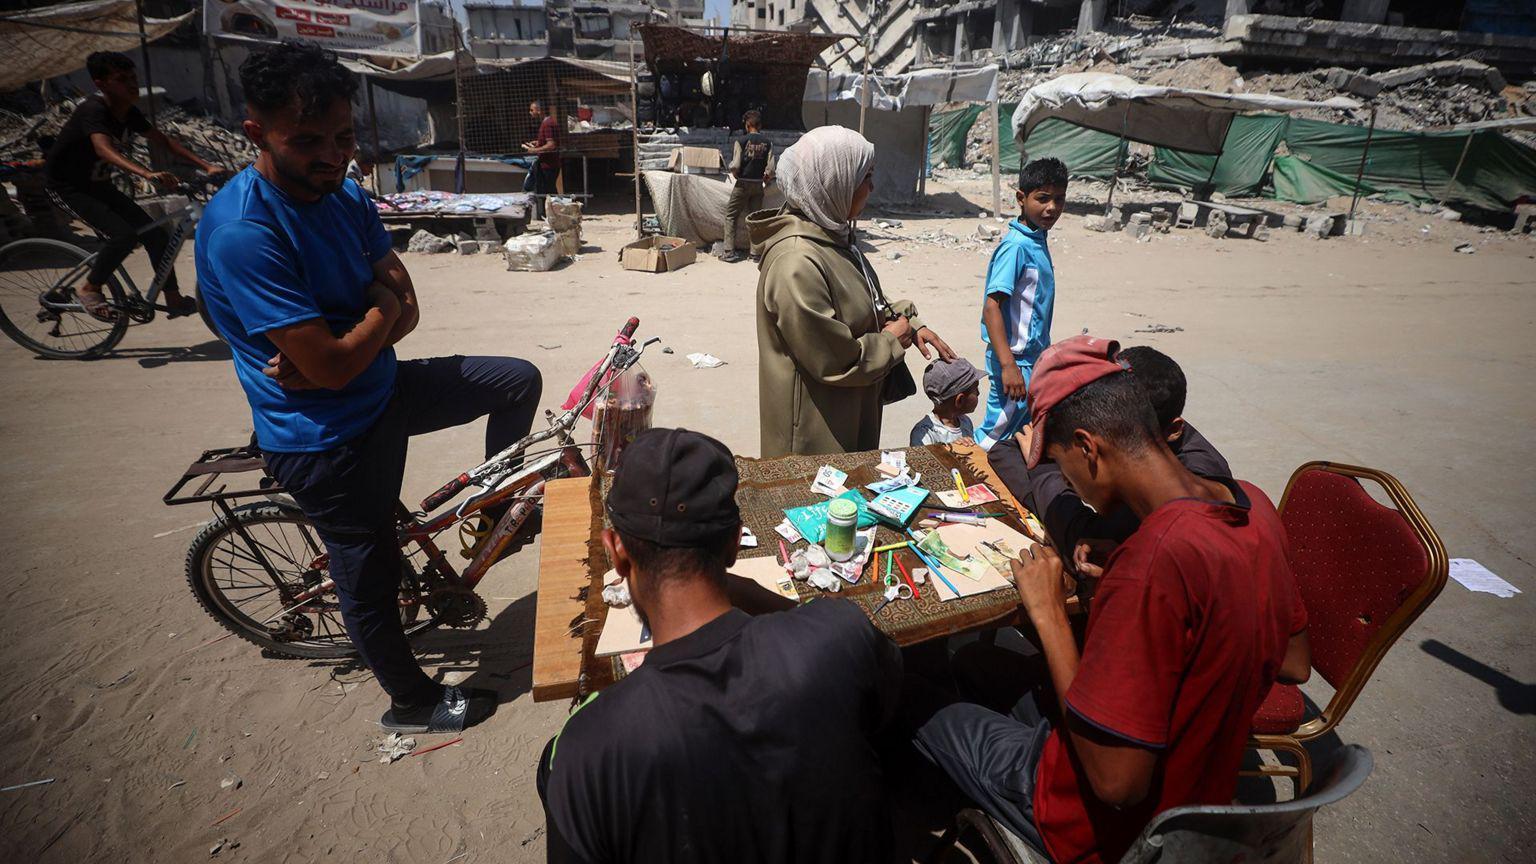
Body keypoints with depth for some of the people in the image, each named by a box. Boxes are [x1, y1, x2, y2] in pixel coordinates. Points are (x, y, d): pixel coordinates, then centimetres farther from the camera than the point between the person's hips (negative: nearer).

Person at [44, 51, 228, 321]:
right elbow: (104, 149, -46)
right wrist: (147, 174, -63)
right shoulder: (94, 110, -29)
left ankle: (174, 300, 8)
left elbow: (163, 140, 0)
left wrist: (207, 166, -12)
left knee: (156, 234, -2)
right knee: (125, 234, -26)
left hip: (98, 184, 8)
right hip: (68, 184, -8)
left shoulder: (129, 112, -6)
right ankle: (89, 289, -4)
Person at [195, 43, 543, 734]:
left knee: (518, 380, 7)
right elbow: (331, 366, -29)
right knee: (371, 578, 8)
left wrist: (332, 351, -20)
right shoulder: (240, 231, -27)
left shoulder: (346, 196, -1)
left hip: (383, 387, 8)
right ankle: (412, 702, 34)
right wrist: (382, 310, -10)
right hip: (325, 438, -7)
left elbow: (404, 309, -1)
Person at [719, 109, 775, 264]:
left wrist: (736, 175, 6)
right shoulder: (767, 142, 1)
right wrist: (766, 179, 13)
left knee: (731, 215, 6)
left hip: (743, 184, -3)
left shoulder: (742, 141, -8)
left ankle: (729, 252, 1)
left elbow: (735, 166, -14)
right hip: (758, 184, 3)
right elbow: (770, 168, -5)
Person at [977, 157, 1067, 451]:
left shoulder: (1038, 239, 8)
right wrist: (1008, 366, -30)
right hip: (1015, 360, -10)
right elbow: (991, 307, -25)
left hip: (1033, 357, 10)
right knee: (995, 438, -1)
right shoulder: (1017, 246, -20)